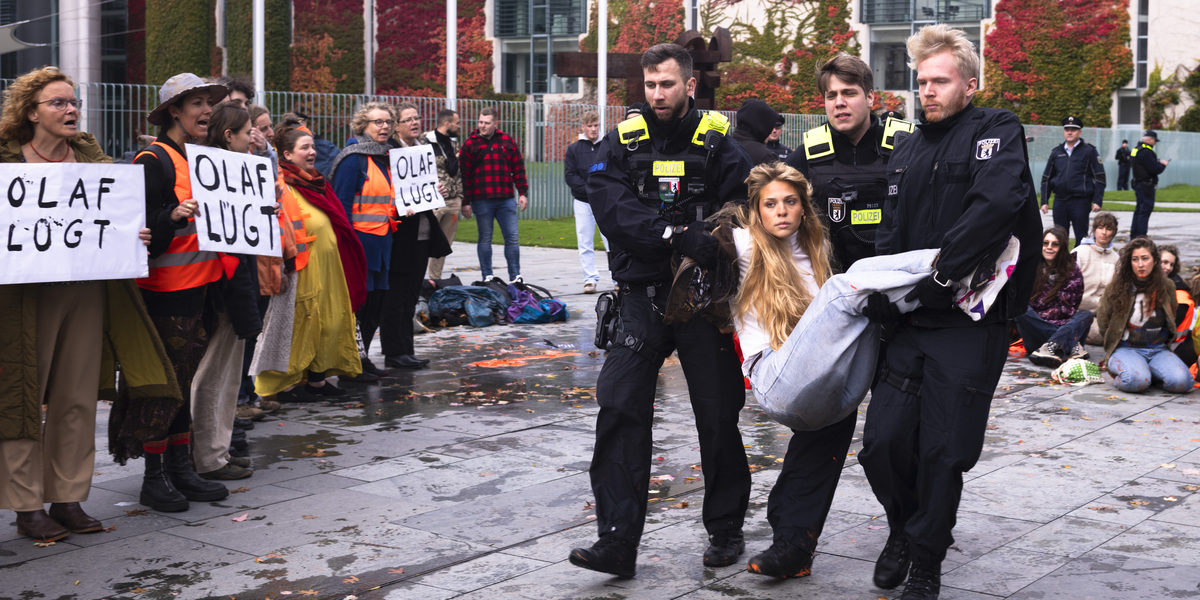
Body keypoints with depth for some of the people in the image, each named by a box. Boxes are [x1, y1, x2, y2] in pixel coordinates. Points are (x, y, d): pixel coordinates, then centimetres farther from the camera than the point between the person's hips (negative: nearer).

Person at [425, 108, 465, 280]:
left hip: (453, 202, 7)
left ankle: (436, 278, 20)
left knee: (445, 243, 11)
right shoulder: (425, 142, -8)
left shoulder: (454, 143, 17)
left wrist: (461, 198, 17)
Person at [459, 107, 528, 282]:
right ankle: (487, 277, 12)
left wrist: (523, 193, 6)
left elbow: (518, 168, 12)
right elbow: (464, 174, 0)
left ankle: (515, 276, 7)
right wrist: (465, 202, -5)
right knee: (485, 238, 5)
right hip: (481, 200, -2)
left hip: (506, 199, 2)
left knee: (512, 238, 0)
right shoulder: (470, 144, 2)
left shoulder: (507, 141, 9)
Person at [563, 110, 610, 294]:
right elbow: (570, 176, -1)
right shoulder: (573, 149, 5)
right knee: (585, 244, 2)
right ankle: (590, 279, 10)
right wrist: (589, 188, -13)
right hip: (583, 202, 1)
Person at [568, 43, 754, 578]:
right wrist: (676, 236, -22)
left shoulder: (718, 143, 3)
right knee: (619, 408, -9)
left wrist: (713, 241, -22)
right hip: (643, 297, 1)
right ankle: (617, 541, -5)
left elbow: (745, 206, -3)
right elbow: (611, 207, -11)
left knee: (718, 415, 6)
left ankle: (726, 530, 25)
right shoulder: (622, 141, 4)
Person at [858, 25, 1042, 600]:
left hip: (969, 322, -5)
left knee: (943, 453, -1)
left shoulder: (996, 132, -4)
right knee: (882, 443, 1)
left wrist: (939, 270, -21)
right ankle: (903, 527, 29)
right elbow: (889, 236, 14)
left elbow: (997, 203, -23)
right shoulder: (908, 149, 16)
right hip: (910, 321, 5)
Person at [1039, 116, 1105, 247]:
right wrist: (1044, 201, 9)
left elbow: (1099, 178, -1)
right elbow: (1046, 178, 16)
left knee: (1081, 238, 0)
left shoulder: (1089, 151, 1)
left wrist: (1097, 201, -8)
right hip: (1059, 201, 4)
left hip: (1081, 201, -4)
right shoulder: (1056, 152, 12)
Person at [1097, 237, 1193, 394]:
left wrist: (1162, 339, 13)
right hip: (1125, 349, -3)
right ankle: (1120, 377, -1)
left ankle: (1148, 371, 3)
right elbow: (1103, 321, 9)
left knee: (1181, 382, -26)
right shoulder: (1117, 287, -2)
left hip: (1158, 350, 3)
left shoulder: (1167, 286, 5)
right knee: (1137, 381, -36)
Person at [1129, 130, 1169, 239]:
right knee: (1145, 210, -8)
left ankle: (1134, 234, 22)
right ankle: (1140, 236, -9)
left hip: (1138, 184, 10)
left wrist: (1159, 163, 13)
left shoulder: (1137, 150, 14)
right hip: (1146, 185, -10)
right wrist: (1163, 165, -4)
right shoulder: (1146, 152, -19)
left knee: (1139, 210, 16)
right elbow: (1154, 169, -22)